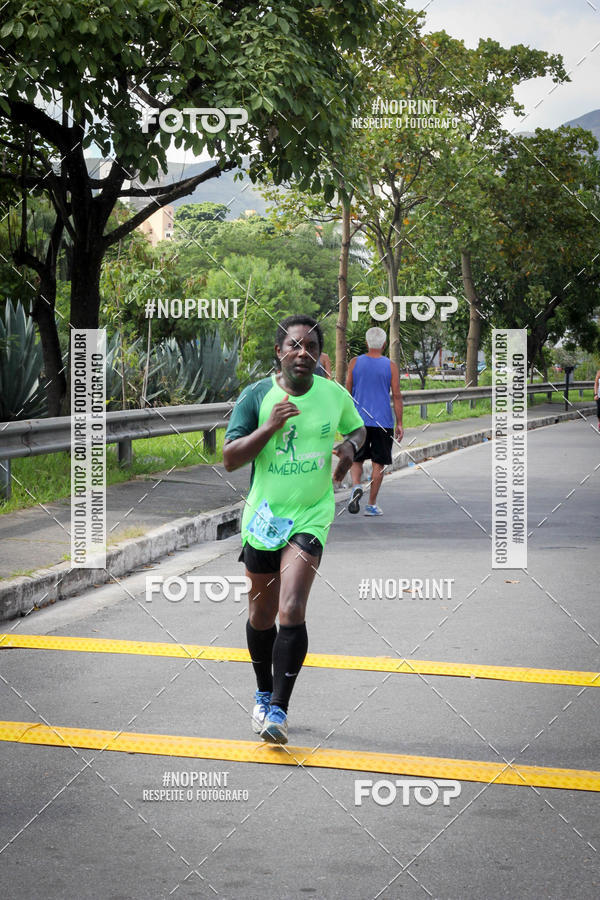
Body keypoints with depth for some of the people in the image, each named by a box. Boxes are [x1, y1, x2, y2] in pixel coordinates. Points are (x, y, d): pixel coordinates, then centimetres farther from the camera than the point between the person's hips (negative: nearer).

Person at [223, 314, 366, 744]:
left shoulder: (335, 394, -2)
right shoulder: (256, 396, -6)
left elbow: (357, 428, 19)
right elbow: (230, 458, -10)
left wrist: (350, 446, -4)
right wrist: (270, 426, -23)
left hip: (310, 517, -1)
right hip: (263, 516, 1)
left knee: (292, 613, -18)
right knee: (262, 615, 13)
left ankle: (279, 708, -14)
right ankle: (263, 695, 36)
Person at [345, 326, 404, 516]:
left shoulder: (355, 363, 0)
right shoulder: (390, 366, -3)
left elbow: (347, 393, 3)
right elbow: (397, 396, -4)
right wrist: (399, 424, 2)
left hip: (358, 420, 1)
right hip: (383, 421, -1)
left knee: (357, 459, 14)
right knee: (378, 463, 7)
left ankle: (356, 486, -15)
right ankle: (372, 505, 7)